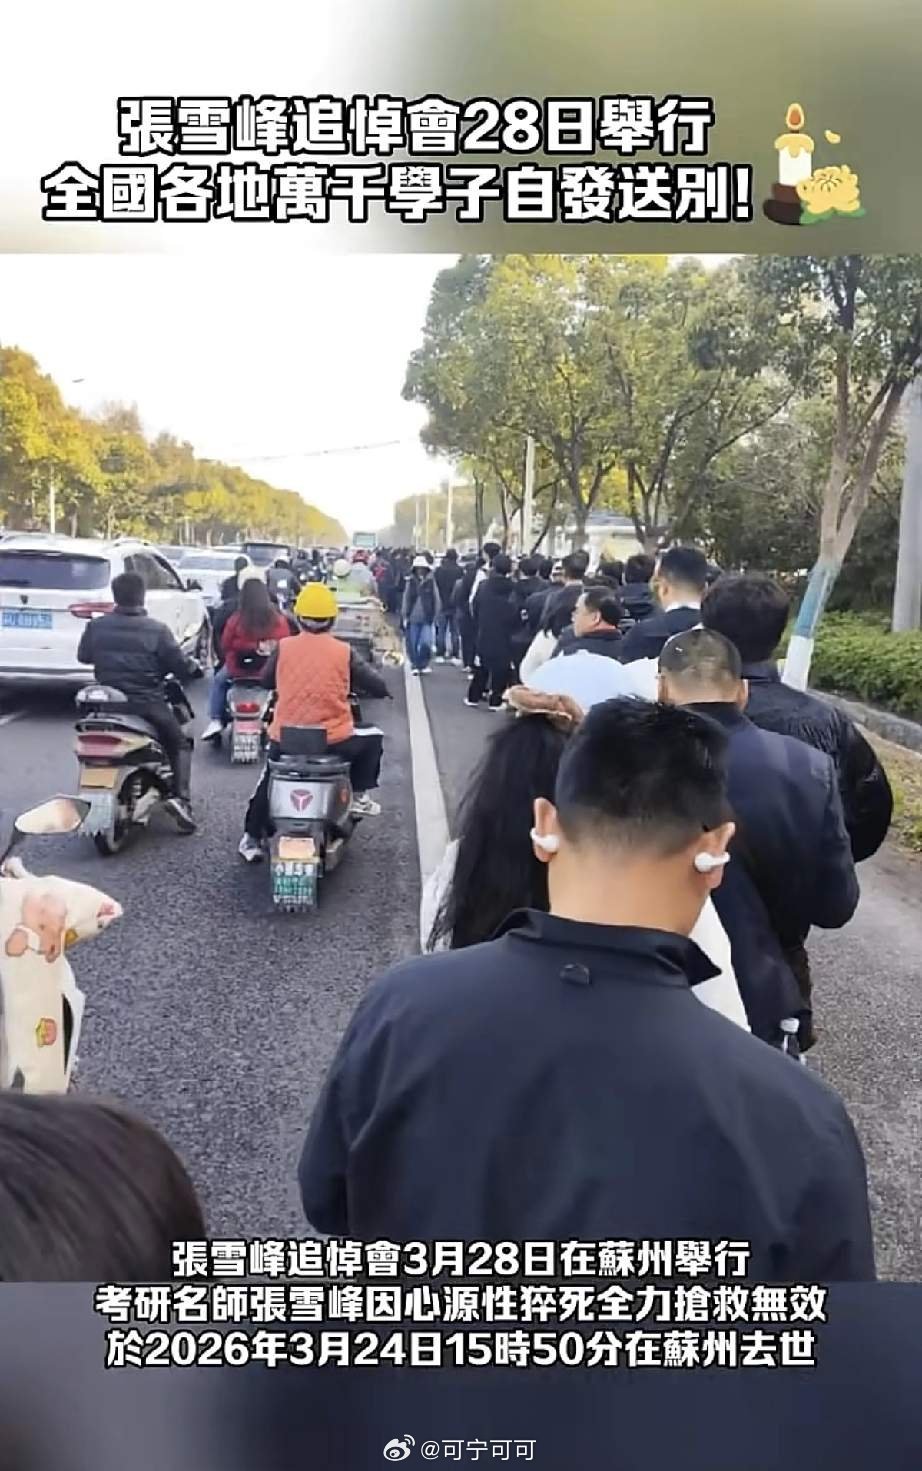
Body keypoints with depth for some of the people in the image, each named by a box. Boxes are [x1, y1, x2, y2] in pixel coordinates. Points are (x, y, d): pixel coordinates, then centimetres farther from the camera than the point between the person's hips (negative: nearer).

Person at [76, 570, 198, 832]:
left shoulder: (95, 626, -3)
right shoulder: (157, 630, -13)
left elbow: (83, 656, 12)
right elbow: (180, 666, -10)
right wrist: (194, 667, 12)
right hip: (147, 703, -3)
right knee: (180, 743, 13)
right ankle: (181, 797, -8)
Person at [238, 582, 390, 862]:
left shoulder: (283, 647, -2)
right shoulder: (343, 652, -7)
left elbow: (266, 681, 15)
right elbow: (378, 687, 0)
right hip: (334, 741, -2)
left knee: (269, 776, 30)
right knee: (372, 739, 25)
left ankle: (252, 837, 31)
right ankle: (359, 796, 19)